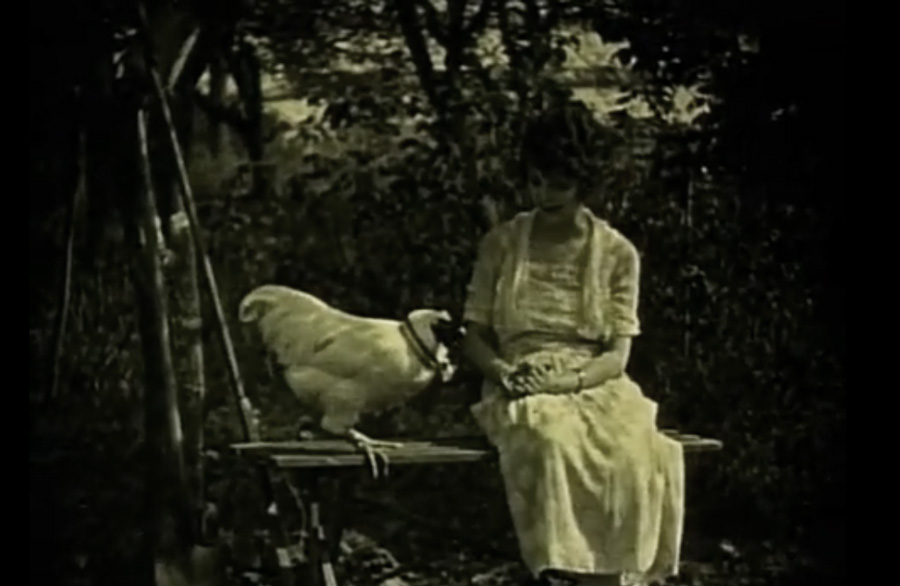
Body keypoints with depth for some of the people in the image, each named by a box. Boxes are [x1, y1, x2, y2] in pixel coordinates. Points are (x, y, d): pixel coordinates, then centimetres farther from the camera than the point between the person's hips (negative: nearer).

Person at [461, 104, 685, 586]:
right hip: (522, 390, 0)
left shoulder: (617, 253, 7)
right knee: (553, 441, -38)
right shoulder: (501, 244, 9)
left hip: (594, 384, 1)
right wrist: (504, 371, -11)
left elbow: (618, 355, 2)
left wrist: (568, 381, -17)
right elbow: (474, 336, 10)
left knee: (638, 452, -35)